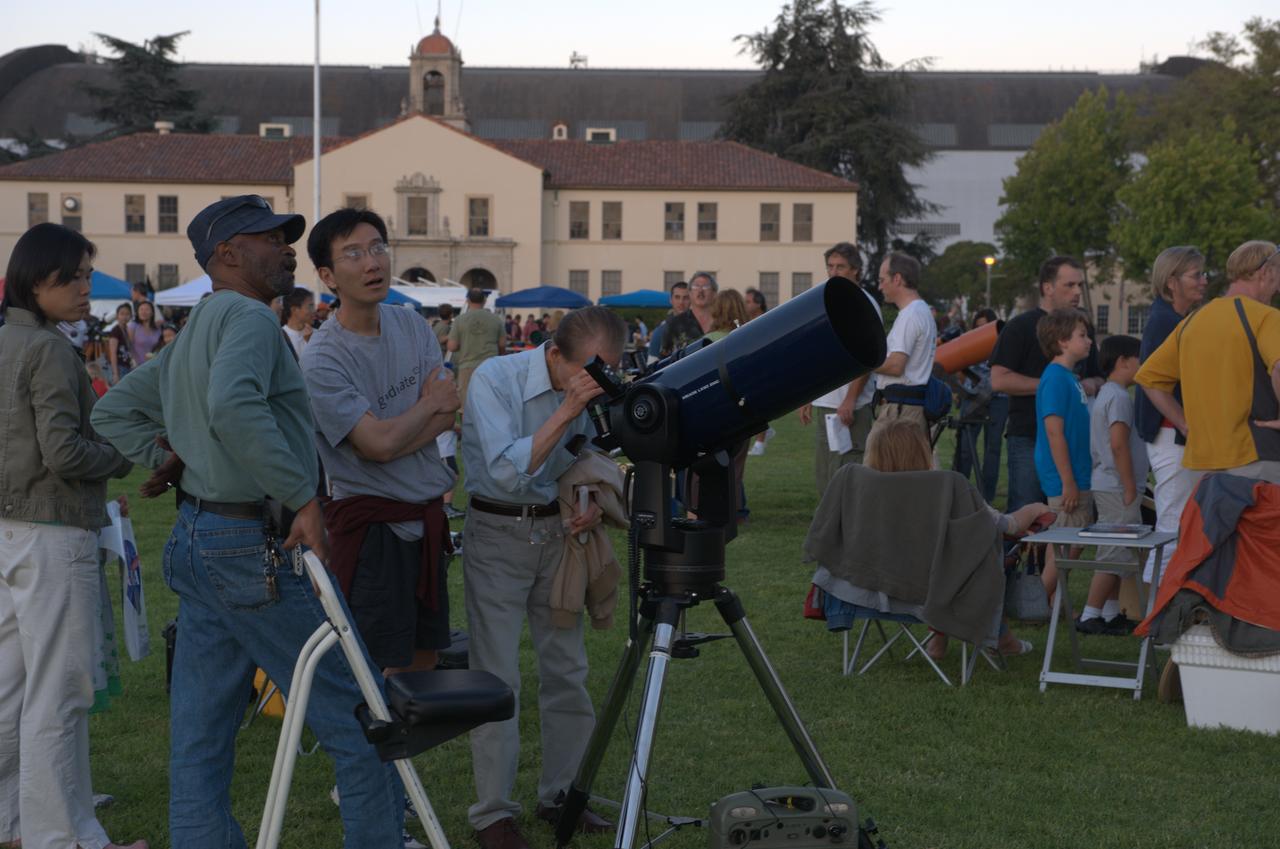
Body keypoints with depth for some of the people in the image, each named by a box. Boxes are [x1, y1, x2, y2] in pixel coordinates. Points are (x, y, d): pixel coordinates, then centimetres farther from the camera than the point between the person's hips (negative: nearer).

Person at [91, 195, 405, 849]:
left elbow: (113, 411, 26)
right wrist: (304, 496, -26)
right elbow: (235, 407, -30)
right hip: (251, 549, -10)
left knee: (200, 741, 10)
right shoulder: (248, 317, -11)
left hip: (196, 543, 10)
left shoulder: (190, 336, 20)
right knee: (361, 719, -2)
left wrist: (166, 458, 14)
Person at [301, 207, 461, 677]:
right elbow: (379, 444, -20)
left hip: (427, 517, 7)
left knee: (426, 658, 15)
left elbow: (448, 415, -1)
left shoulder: (413, 326, 6)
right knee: (387, 670, -4)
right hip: (371, 524, -7)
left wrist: (395, 433, -18)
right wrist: (428, 405, -4)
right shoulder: (322, 358, -16)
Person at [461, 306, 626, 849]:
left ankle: (561, 794, 21)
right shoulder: (495, 379, -19)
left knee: (567, 671, 7)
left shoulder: (592, 391, 0)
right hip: (497, 533, -5)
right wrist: (565, 411, -31)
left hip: (557, 531, 5)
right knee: (497, 677, -5)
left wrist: (594, 503, -6)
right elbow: (509, 473, -27)